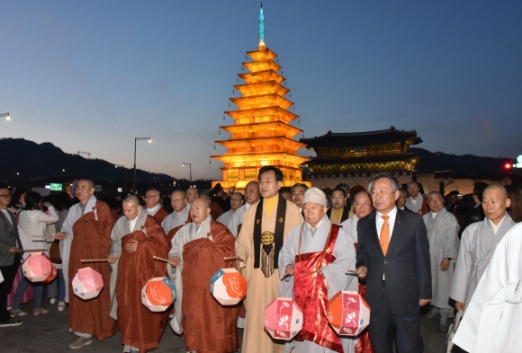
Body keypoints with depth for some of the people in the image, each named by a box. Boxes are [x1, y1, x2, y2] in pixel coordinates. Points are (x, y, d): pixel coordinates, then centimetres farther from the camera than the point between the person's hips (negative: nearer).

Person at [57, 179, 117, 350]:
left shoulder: (101, 207, -6)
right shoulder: (73, 210, 14)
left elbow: (108, 231, -10)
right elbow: (71, 231, 21)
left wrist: (103, 253, -14)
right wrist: (64, 234, -1)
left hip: (96, 257, -6)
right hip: (77, 257, 6)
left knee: (98, 292, 1)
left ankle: (102, 328, 14)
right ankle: (85, 332, 16)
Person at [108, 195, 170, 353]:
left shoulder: (149, 222, -10)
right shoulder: (121, 223, 5)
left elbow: (163, 245, -11)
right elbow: (117, 243, 15)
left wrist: (141, 246, -15)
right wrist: (114, 255, -4)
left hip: (144, 270, -4)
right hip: (126, 269, 4)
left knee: (142, 305, 2)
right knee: (125, 304, 5)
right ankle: (129, 340, 21)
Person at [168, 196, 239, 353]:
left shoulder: (218, 229, -5)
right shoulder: (185, 230, 11)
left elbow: (229, 250, -14)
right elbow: (176, 247, 13)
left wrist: (202, 247, -15)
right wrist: (174, 257, -9)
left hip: (212, 281, -4)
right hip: (191, 281, 5)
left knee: (212, 316, -3)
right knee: (192, 315, 9)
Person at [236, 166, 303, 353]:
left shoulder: (291, 209, -1)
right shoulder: (252, 211, 8)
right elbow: (244, 241, 6)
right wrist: (239, 256, -13)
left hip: (283, 271, -2)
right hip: (257, 272, 2)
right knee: (256, 317, 7)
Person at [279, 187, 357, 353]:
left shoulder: (338, 233, -2)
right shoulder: (296, 232, 9)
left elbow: (348, 261, -7)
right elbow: (285, 254, 14)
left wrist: (328, 271, -19)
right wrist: (288, 265, -7)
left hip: (327, 294, -3)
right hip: (301, 294, 3)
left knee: (325, 336, -4)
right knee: (302, 332, 8)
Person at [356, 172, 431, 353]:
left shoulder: (413, 221, -2)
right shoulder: (363, 224, 5)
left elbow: (422, 258, -1)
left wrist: (424, 292, 0)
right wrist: (362, 266, -7)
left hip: (405, 295, -2)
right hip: (375, 295, 2)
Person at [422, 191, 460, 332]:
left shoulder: (450, 218, -6)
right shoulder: (425, 218, 7)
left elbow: (451, 239, -10)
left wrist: (447, 258, -16)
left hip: (443, 258, -4)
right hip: (428, 257, 4)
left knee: (444, 284, -2)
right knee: (432, 282, 12)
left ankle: (444, 316, 6)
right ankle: (436, 307, 29)